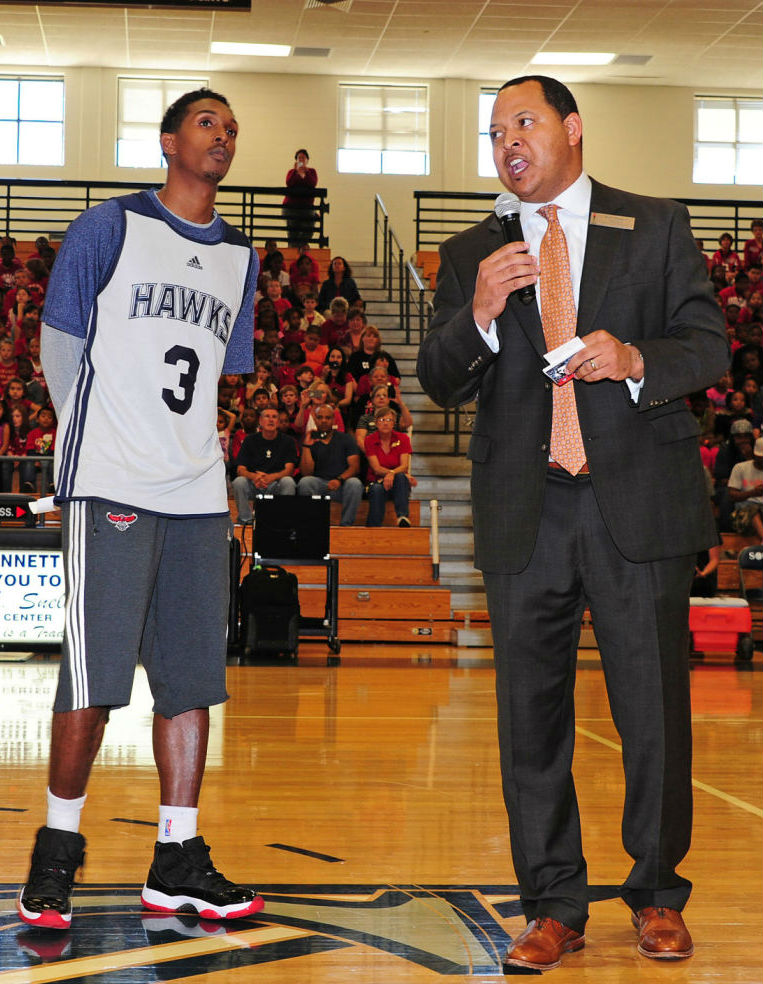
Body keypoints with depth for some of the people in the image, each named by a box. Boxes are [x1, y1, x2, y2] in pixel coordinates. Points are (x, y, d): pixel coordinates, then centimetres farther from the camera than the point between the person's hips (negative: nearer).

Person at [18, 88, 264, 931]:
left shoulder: (239, 259, 16)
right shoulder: (107, 229, 1)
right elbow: (60, 349, 4)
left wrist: (185, 449, 14)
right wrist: (99, 448, 8)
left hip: (198, 496, 5)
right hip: (109, 488, -5)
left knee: (192, 678, 5)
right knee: (92, 680, -6)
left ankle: (177, 862, 14)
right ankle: (55, 854, 9)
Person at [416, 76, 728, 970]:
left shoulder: (657, 228, 8)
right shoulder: (471, 257, 12)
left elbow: (709, 344, 4)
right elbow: (440, 384, 5)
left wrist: (637, 360, -17)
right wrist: (479, 316, -14)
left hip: (638, 502, -2)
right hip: (525, 515, 2)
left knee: (655, 711, 3)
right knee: (531, 718, 5)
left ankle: (656, 898, 20)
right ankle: (554, 908, 16)